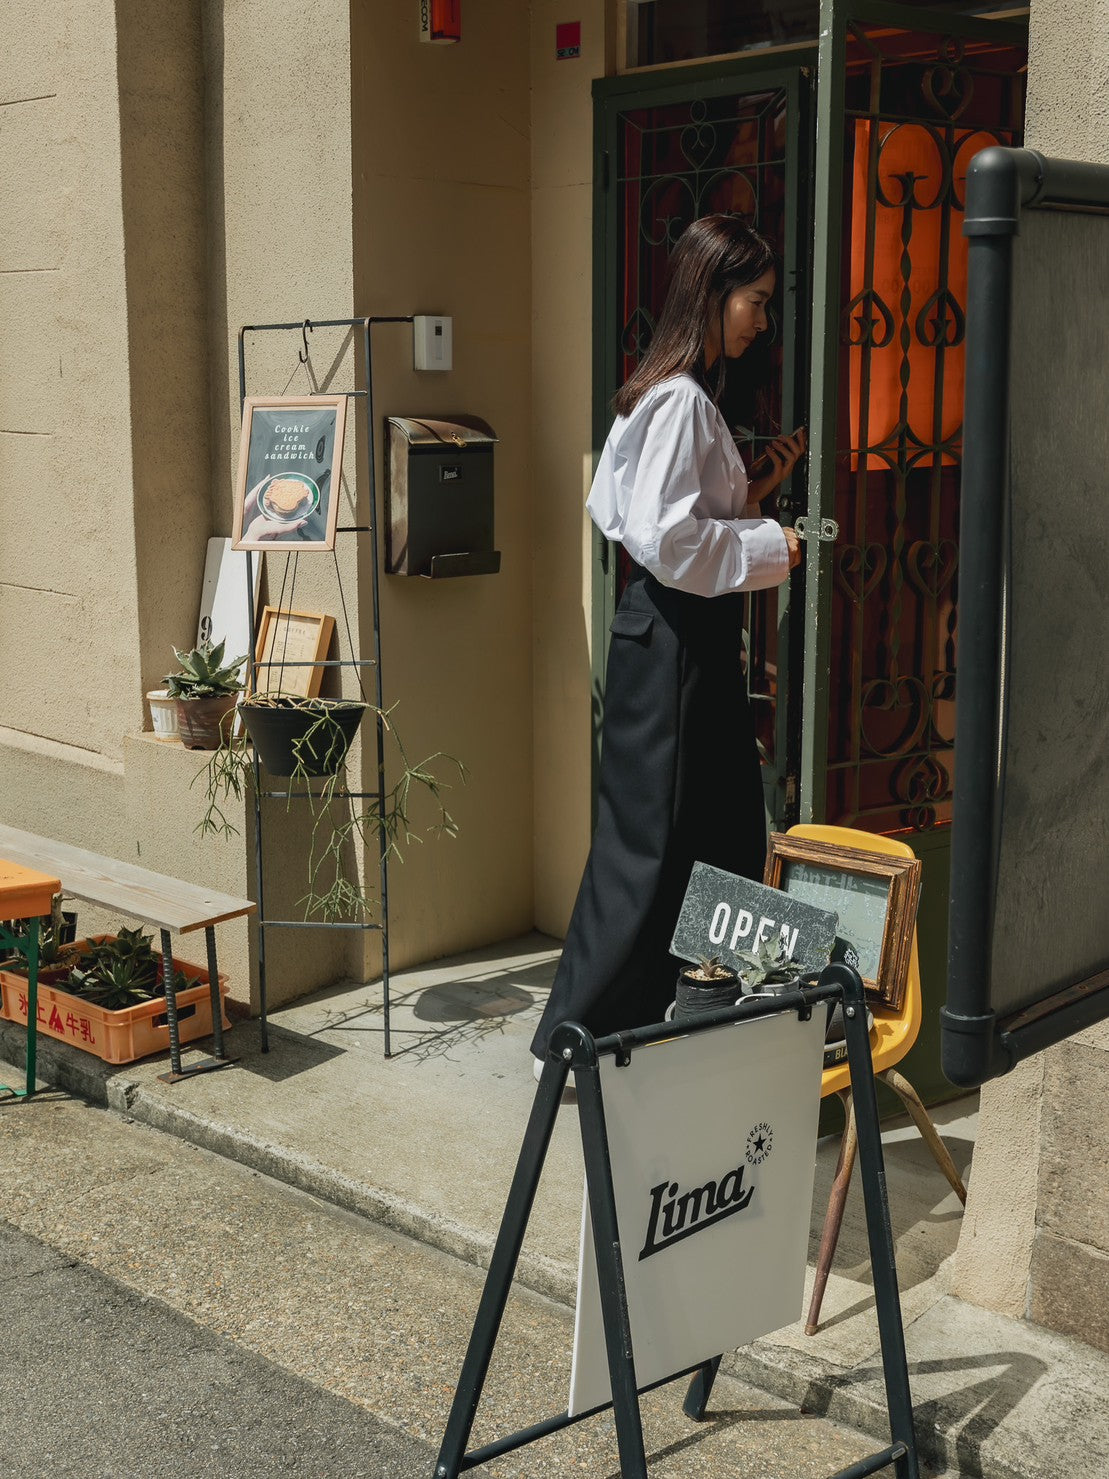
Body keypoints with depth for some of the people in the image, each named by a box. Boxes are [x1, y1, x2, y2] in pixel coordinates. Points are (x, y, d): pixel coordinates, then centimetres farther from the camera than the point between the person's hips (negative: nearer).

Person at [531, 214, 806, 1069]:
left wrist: (756, 486, 9)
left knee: (727, 831, 16)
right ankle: (575, 1037, 8)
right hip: (671, 639, -10)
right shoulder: (680, 400, -16)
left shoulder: (687, 396, 15)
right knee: (648, 841, -3)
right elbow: (666, 538, -25)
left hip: (695, 637, 10)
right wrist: (770, 547, -14)